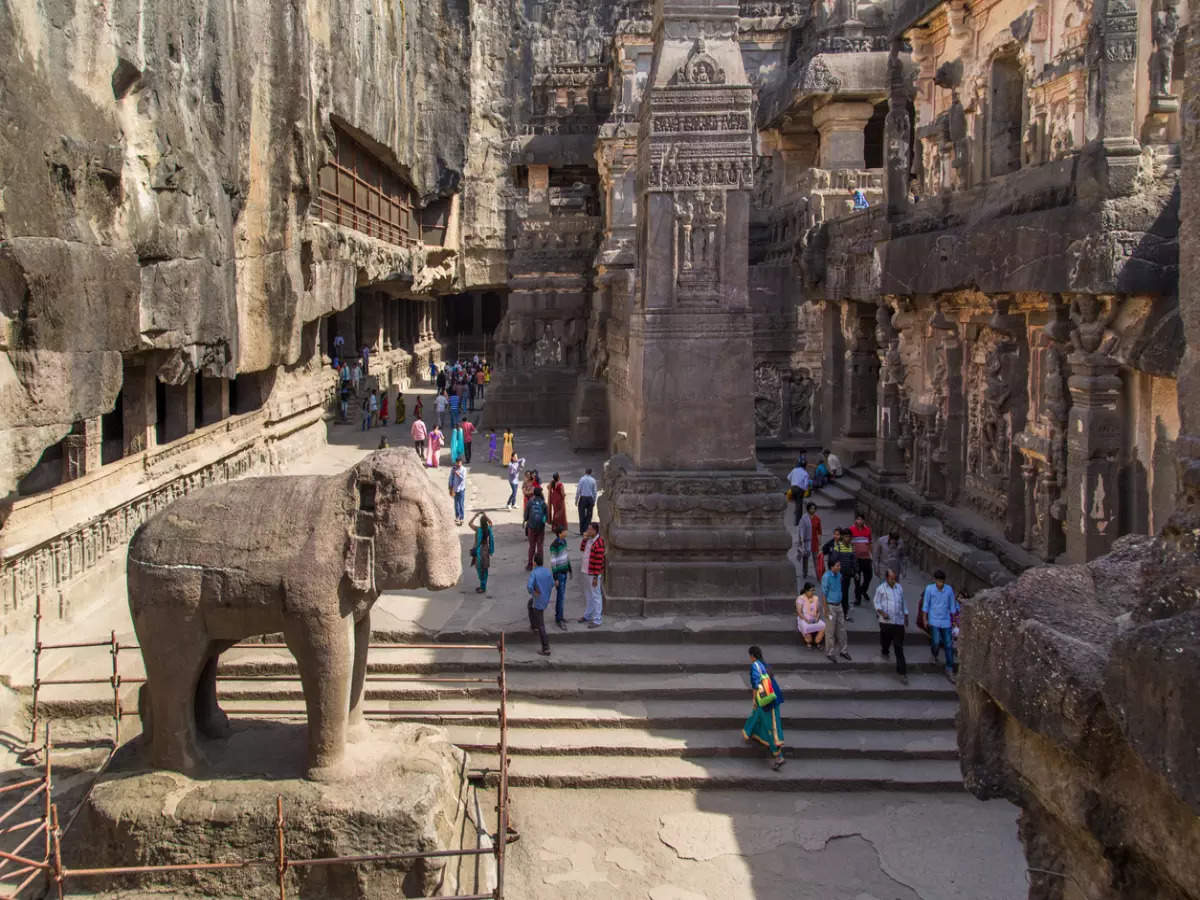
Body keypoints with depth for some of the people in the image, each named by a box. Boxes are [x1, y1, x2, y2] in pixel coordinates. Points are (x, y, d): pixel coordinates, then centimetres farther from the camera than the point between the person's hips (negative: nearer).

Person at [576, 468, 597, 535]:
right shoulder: (593, 480, 3)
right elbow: (594, 492, 6)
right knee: (589, 515, 7)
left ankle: (582, 531, 2)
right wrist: (594, 501, 14)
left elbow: (578, 490, -6)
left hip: (583, 498, -2)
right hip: (590, 498, 2)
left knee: (582, 515, 3)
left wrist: (576, 500, 1)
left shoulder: (582, 479, -5)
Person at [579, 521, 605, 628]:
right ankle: (587, 615, 36)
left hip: (593, 574, -9)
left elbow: (599, 561, -22)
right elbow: (582, 549, 20)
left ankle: (596, 620, 4)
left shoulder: (598, 543, -23)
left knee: (595, 596, -1)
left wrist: (595, 577, -21)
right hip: (586, 572, 9)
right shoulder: (589, 539, 5)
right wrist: (584, 539, 0)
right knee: (587, 595, 21)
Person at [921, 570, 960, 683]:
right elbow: (925, 605, -1)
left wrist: (954, 620, 10)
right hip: (934, 621, -2)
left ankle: (949, 670, 6)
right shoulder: (929, 588, -7)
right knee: (936, 642, -10)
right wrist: (925, 619, -2)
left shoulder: (949, 589, -2)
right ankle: (934, 655, 26)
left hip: (946, 622, 2)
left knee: (949, 645, -1)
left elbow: (952, 606, 8)